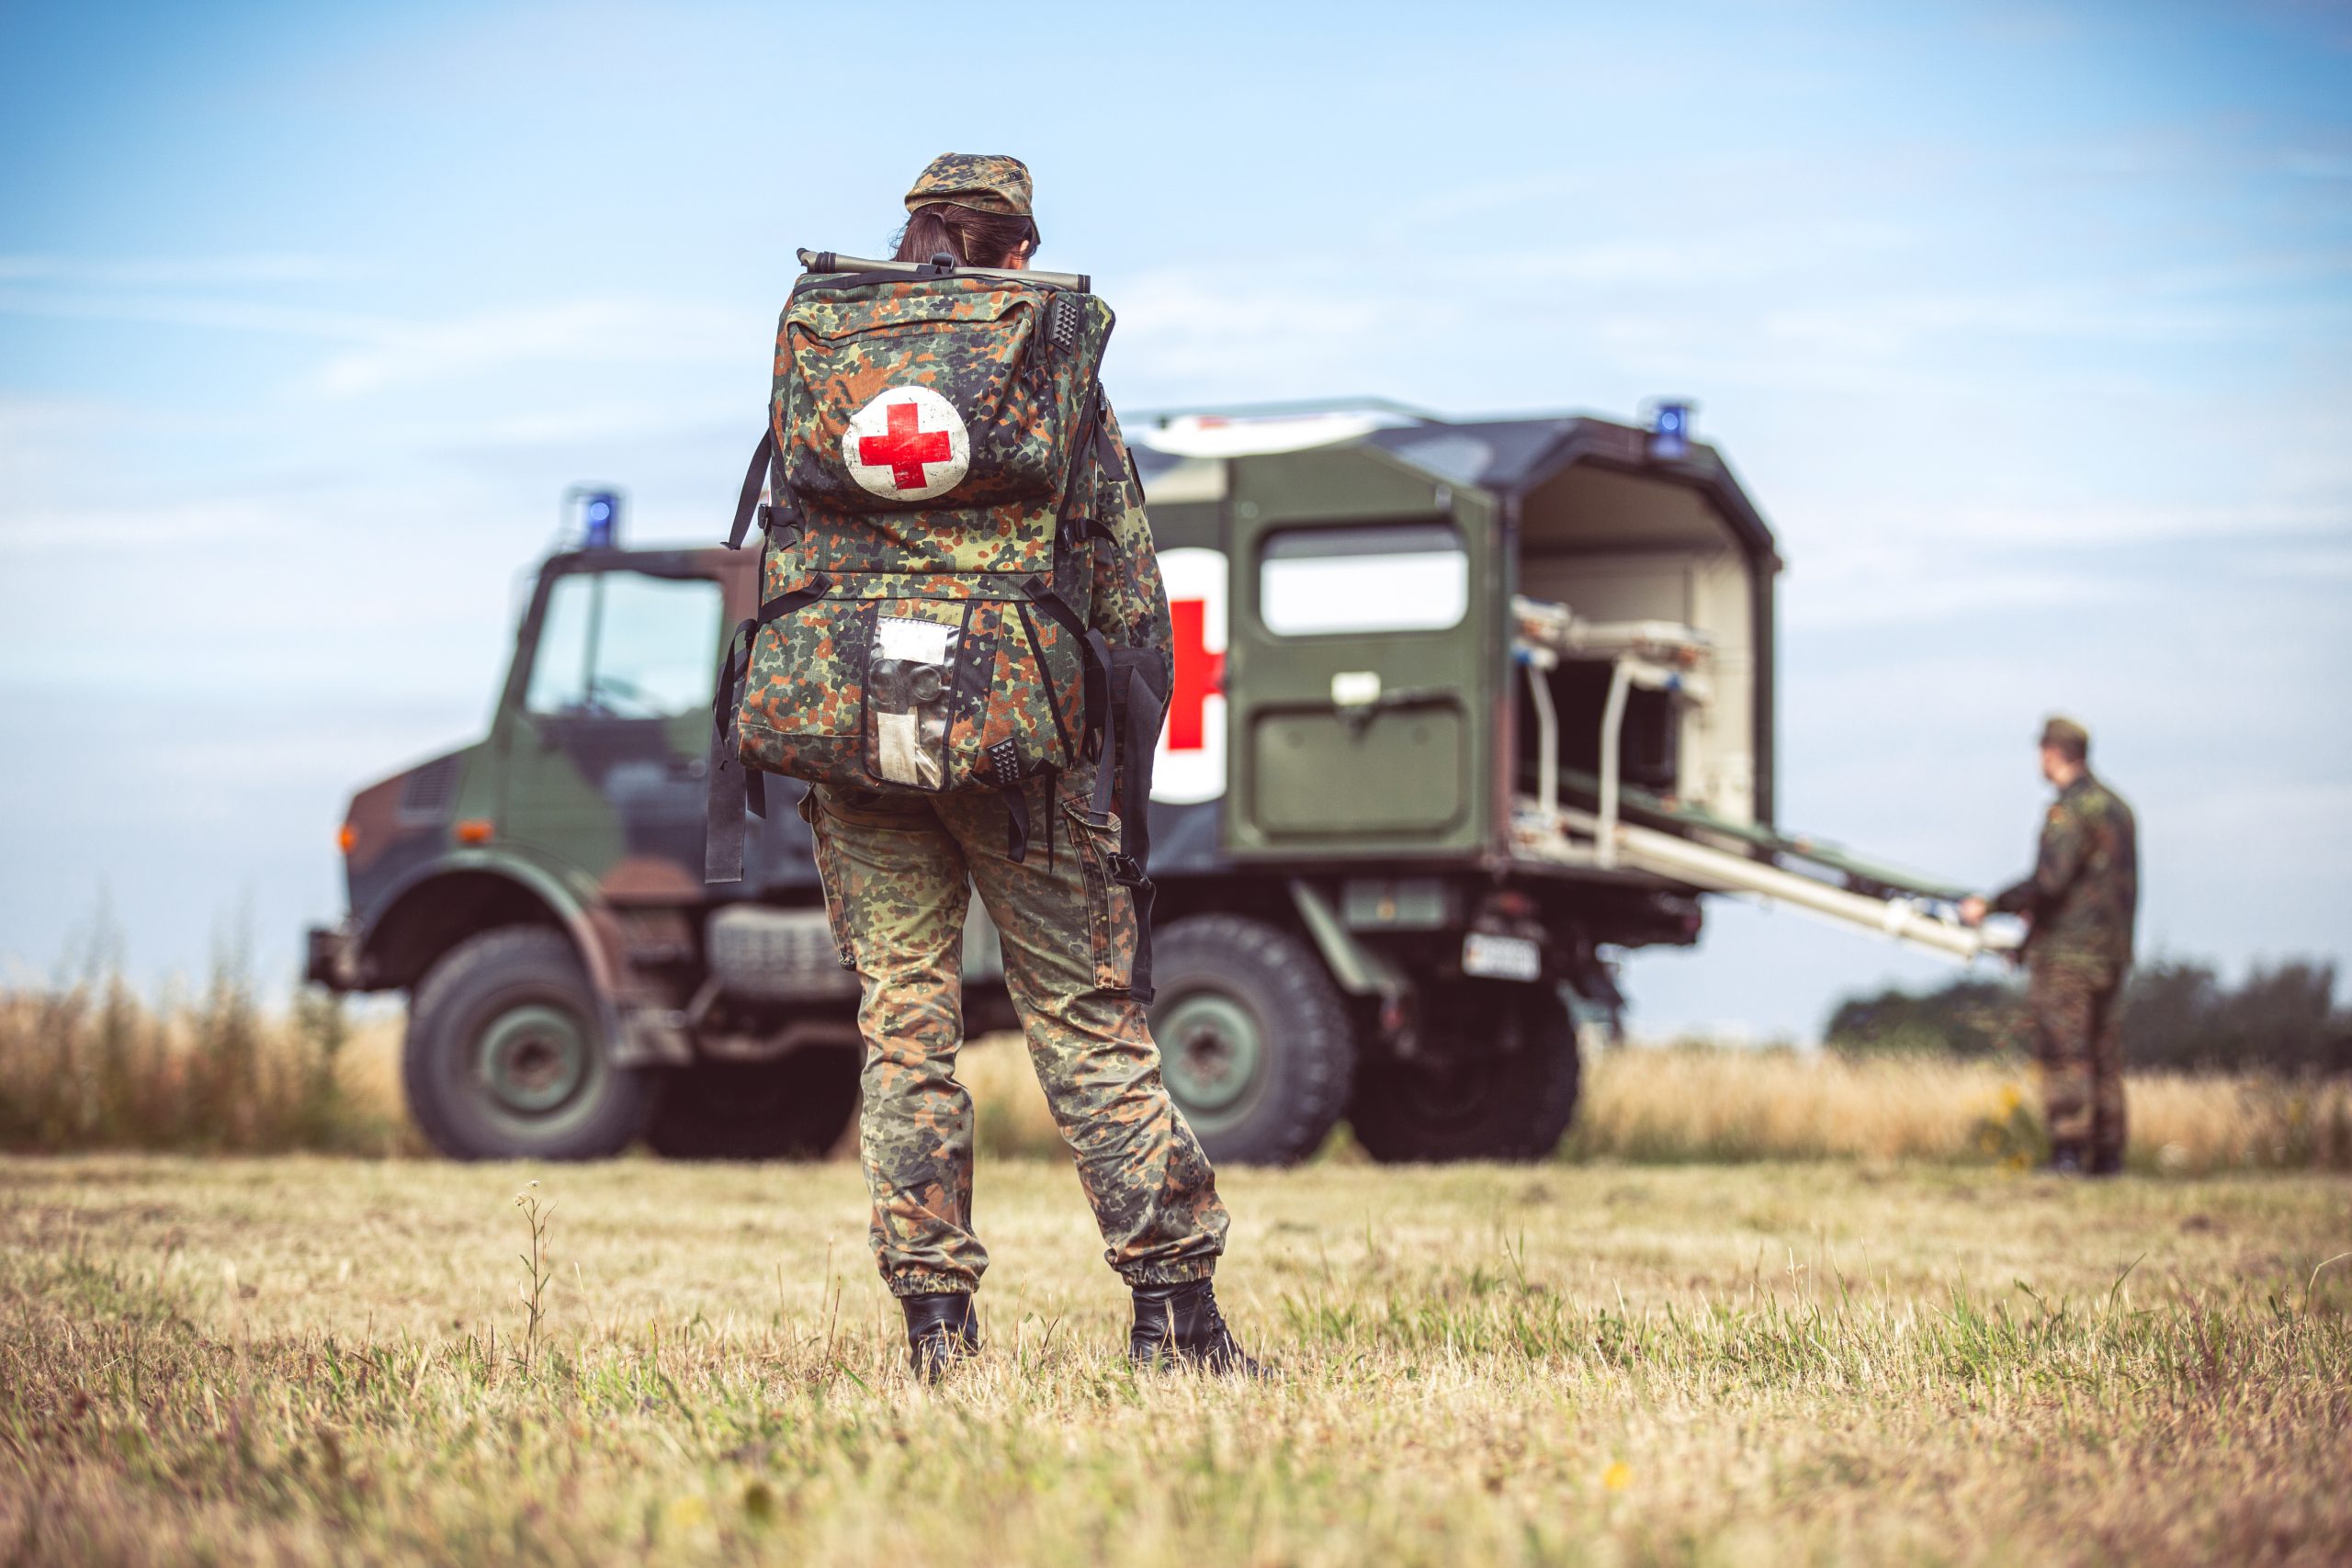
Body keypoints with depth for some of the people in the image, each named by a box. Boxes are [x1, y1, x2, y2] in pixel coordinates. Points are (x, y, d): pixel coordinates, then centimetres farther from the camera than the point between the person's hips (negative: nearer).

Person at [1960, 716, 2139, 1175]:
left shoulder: (2069, 811, -14)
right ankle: (2107, 1155, 13)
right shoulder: (2118, 807, 15)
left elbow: (2050, 878, -25)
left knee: (2064, 1055, -6)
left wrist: (1991, 905, -16)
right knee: (2104, 1058, 11)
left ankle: (2068, 1151, -9)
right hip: (2112, 953, 9)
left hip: (2065, 952, -9)